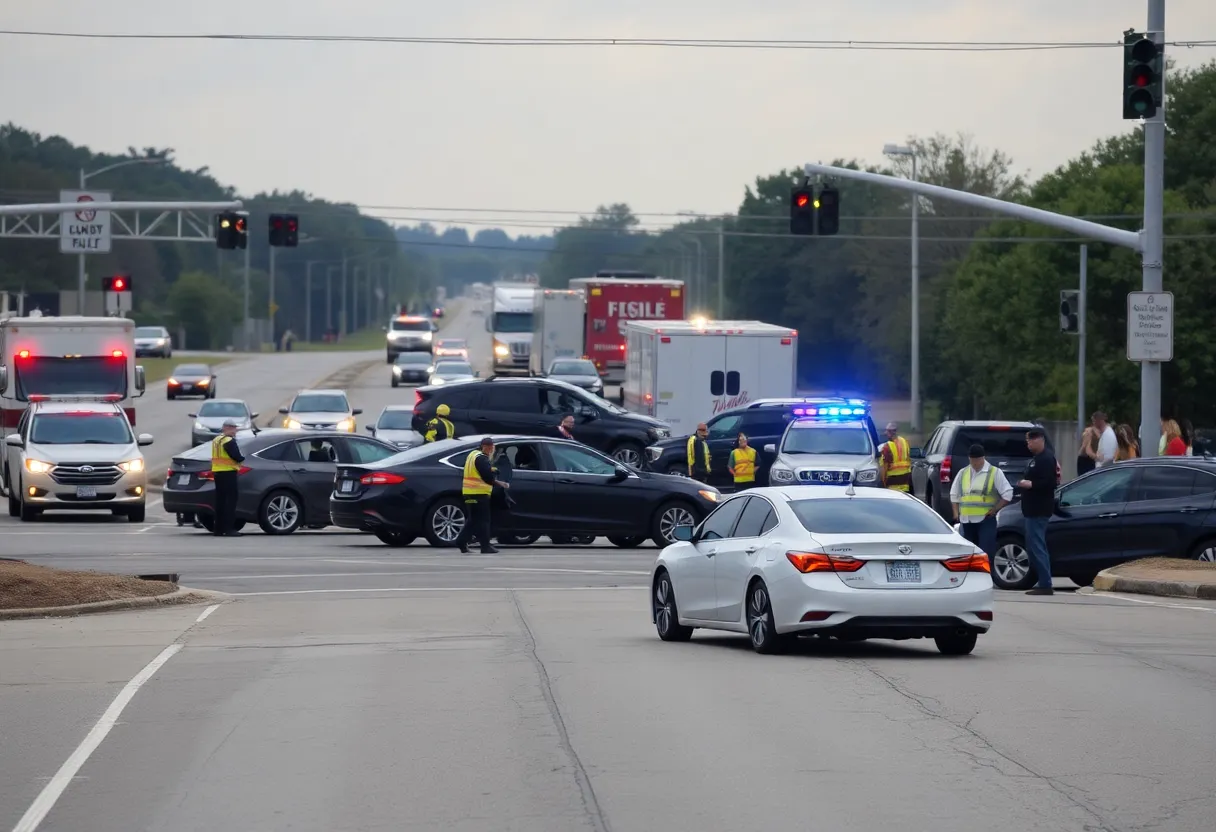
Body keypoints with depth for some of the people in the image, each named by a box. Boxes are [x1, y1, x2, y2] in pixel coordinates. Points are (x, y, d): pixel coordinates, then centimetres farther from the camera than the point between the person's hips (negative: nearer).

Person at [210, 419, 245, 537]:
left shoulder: (216, 440, 18)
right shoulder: (229, 441, -13)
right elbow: (237, 457, -20)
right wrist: (243, 457, 2)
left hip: (217, 472, 9)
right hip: (228, 473, -9)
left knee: (220, 500, 12)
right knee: (230, 500, -7)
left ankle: (218, 528, 14)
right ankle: (228, 529, -12)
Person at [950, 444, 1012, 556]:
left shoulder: (995, 472, -2)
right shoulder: (963, 473, 11)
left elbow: (1007, 494, -5)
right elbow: (954, 495, 20)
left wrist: (994, 510, -8)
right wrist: (956, 513, 9)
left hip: (986, 520, -5)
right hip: (966, 521, 5)